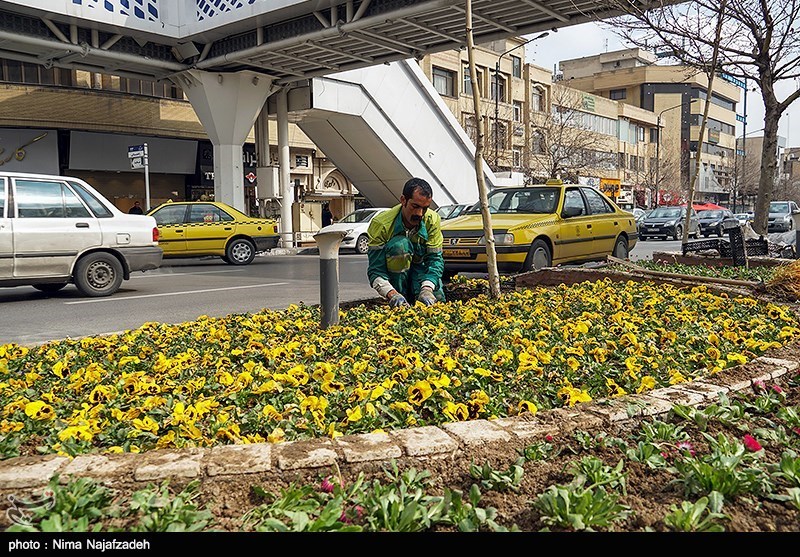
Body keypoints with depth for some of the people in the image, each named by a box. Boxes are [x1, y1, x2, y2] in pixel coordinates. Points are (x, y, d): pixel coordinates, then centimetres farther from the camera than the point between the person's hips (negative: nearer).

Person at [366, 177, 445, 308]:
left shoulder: (433, 220, -16)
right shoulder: (381, 224, -25)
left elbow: (435, 259, -17)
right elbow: (375, 270, -27)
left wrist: (426, 290, -36)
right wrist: (392, 294, -46)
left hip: (420, 270, 2)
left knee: (437, 299, -28)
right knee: (399, 244, -33)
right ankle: (398, 301, -24)